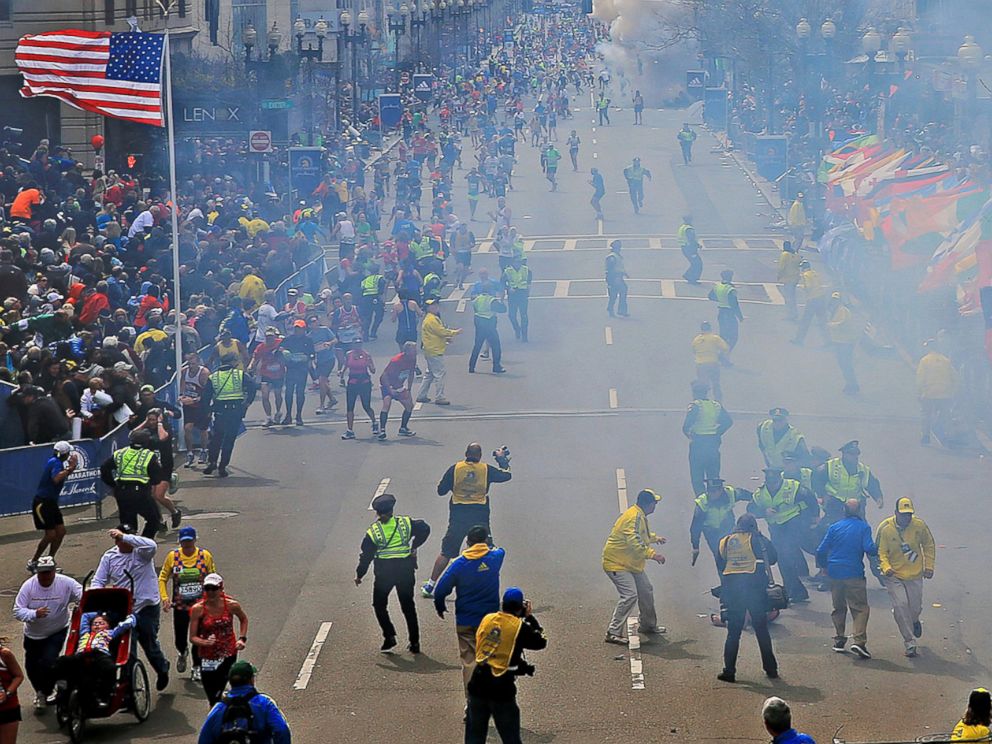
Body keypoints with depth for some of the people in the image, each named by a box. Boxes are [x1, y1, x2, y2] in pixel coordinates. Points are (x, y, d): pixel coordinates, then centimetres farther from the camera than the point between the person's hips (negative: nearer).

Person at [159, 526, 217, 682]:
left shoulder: (205, 556, -4)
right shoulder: (172, 556, -4)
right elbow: (162, 578, 2)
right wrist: (165, 597, -10)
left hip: (200, 605, -1)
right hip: (180, 606, 1)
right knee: (180, 640, 9)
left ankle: (197, 667, 19)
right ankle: (182, 653, 44)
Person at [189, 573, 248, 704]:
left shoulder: (232, 605, -6)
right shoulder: (198, 609, -10)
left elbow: (244, 619, 17)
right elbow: (192, 637, -9)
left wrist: (242, 638, 5)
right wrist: (204, 642, -29)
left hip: (228, 655, 0)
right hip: (207, 657, 1)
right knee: (211, 697, 6)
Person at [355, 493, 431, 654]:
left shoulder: (373, 531, -6)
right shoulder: (405, 522, -1)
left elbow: (366, 555, -3)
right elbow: (424, 529, -3)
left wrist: (359, 575, 8)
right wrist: (414, 547, 6)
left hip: (384, 573, -3)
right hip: (405, 570, 3)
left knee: (379, 605, 15)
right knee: (408, 606, 12)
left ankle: (389, 636, 0)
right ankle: (414, 642, 11)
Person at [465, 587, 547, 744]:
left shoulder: (487, 619, 4)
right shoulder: (520, 627, -8)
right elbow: (542, 642, 6)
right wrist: (529, 617, 14)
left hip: (478, 684, 4)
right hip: (501, 688, -4)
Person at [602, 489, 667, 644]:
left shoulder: (640, 516, 11)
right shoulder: (634, 517, -23)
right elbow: (634, 542, -34)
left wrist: (654, 538, 47)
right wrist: (652, 554, -34)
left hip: (632, 564, 11)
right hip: (617, 564, -11)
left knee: (646, 591, 19)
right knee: (629, 595, -22)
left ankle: (648, 625, 38)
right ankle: (613, 633, -20)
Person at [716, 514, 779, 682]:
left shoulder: (725, 542, 9)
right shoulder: (757, 539, -1)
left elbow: (720, 566, 10)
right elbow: (773, 558, 3)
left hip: (731, 589, 2)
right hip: (755, 588, -2)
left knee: (733, 632, 7)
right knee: (762, 630, 9)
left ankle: (729, 671, 3)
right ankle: (771, 669, 14)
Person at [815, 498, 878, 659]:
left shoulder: (835, 527, 5)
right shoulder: (863, 527, -3)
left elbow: (821, 551, 4)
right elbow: (870, 549, -15)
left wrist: (824, 566, 20)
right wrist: (877, 551, 7)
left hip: (835, 573, 4)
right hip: (854, 573, -4)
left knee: (839, 607, 18)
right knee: (860, 608, -2)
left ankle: (839, 640, 19)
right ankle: (859, 640, -19)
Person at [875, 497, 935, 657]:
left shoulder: (919, 525, -8)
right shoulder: (885, 528, -15)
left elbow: (929, 545, 7)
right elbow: (880, 552, -10)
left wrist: (929, 566, 3)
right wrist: (886, 567, -27)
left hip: (915, 575, 2)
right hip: (893, 576, -2)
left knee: (915, 607, 8)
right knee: (900, 605, -14)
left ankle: (914, 620, 48)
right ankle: (909, 642, -4)